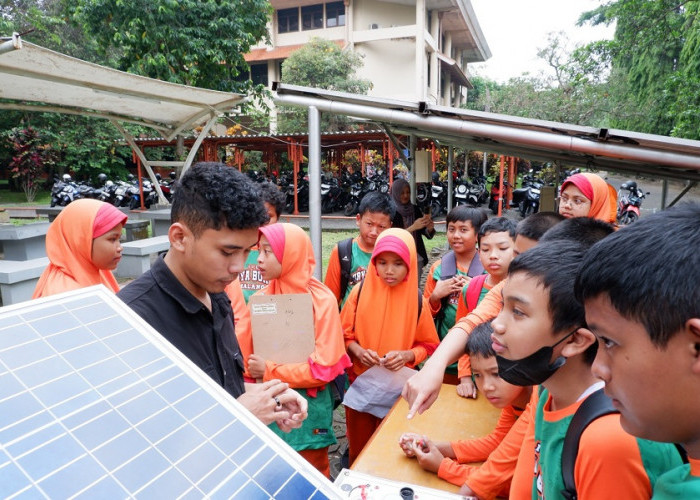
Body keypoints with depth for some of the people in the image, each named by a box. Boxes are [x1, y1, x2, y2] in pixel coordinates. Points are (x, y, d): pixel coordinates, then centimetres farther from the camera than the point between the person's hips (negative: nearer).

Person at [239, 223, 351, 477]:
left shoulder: (322, 301, -15)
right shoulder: (259, 299, -3)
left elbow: (325, 368, -18)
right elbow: (245, 354, 3)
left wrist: (268, 371, -16)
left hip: (307, 407, -3)